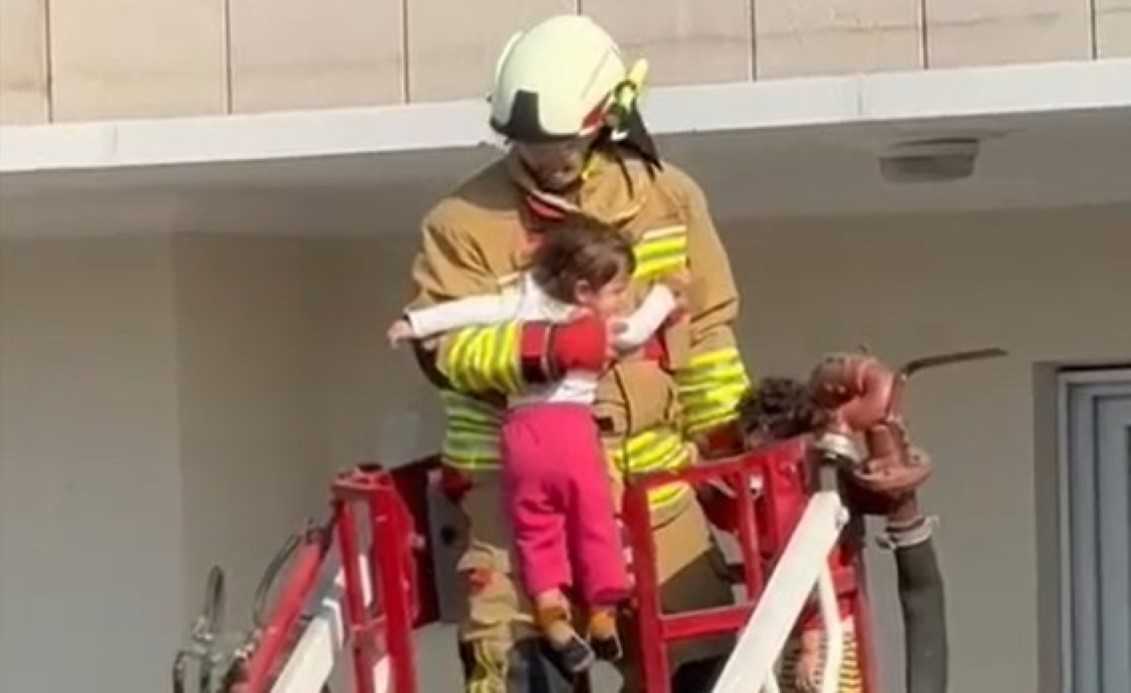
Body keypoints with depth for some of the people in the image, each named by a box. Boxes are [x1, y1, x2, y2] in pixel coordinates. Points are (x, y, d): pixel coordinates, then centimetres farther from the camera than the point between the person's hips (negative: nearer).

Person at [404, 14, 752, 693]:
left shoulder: (668, 198, 5)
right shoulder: (466, 220, -5)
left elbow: (706, 330, 11)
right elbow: (444, 344, -12)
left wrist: (731, 444, 11)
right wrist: (540, 348, -30)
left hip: (649, 472, 3)